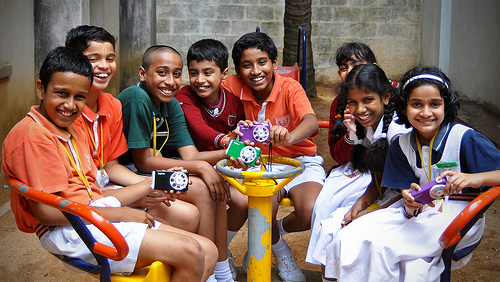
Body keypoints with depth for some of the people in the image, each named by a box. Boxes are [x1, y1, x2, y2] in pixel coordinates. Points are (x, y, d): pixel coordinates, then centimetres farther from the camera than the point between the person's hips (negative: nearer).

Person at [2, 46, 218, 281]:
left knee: (208, 252, 0)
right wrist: (121, 213, -15)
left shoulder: (75, 132, 20)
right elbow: (47, 210, -19)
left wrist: (148, 186, 11)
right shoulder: (31, 135, -11)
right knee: (190, 253, -20)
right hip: (70, 232, -10)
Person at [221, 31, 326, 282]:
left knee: (310, 213, -28)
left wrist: (289, 136, -59)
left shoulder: (290, 88, -16)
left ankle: (278, 230, 11)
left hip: (300, 160, -1)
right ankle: (280, 252, 6)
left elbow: (311, 122, -32)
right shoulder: (235, 87, -8)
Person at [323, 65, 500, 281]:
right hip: (422, 210, 5)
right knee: (348, 239, -15)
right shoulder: (402, 146, 2)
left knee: (381, 246, -27)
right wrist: (411, 204, -25)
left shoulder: (465, 139, -12)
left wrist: (475, 178, -36)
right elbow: (410, 210, -1)